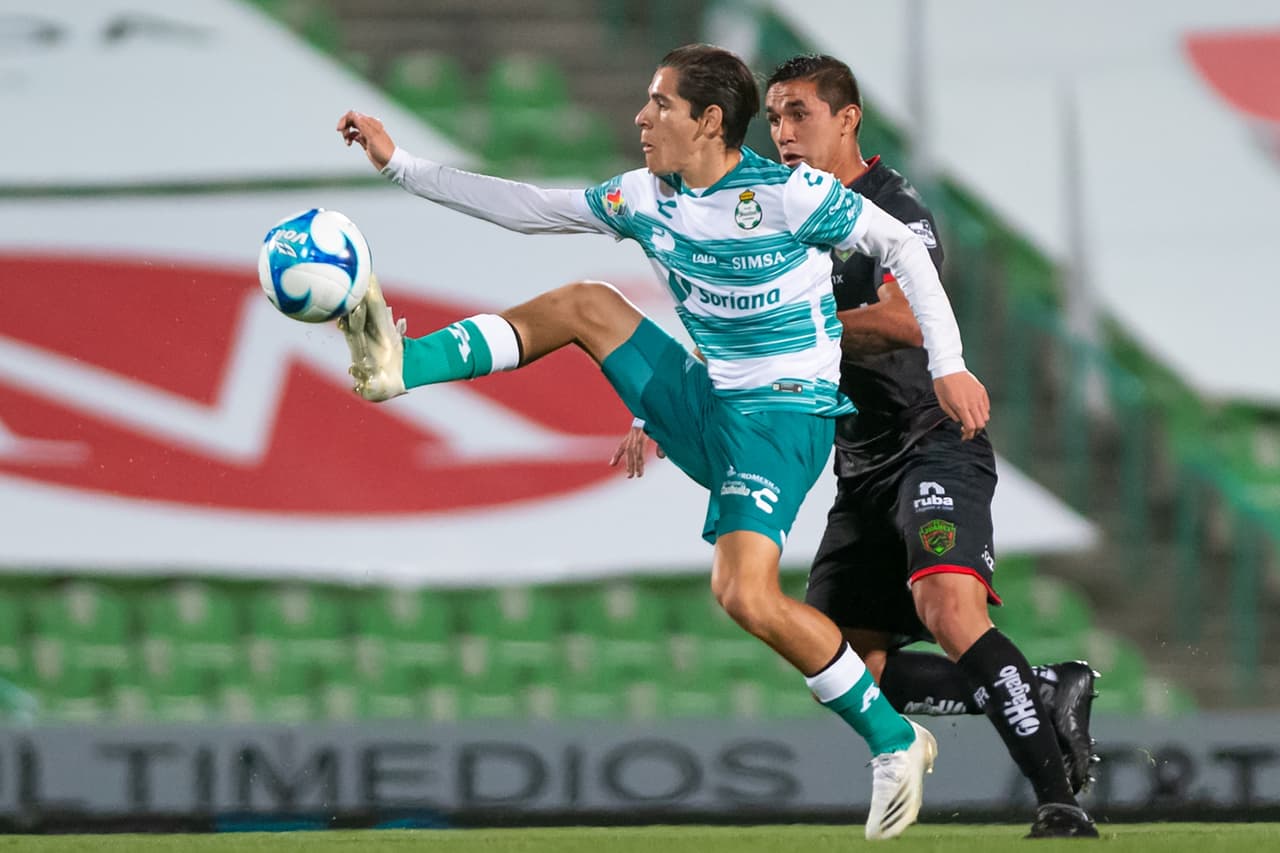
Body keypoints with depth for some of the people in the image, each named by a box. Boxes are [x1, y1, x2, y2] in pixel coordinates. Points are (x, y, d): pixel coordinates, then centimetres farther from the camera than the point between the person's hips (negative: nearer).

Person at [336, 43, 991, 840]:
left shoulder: (785, 193, -16)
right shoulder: (646, 199, 5)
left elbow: (902, 245, -9)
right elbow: (526, 208, 12)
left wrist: (948, 366, -14)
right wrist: (401, 165, 8)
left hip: (787, 415, -7)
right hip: (707, 408, 7)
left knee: (747, 597, -24)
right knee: (584, 303, -1)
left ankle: (895, 744, -10)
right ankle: (401, 365, -12)